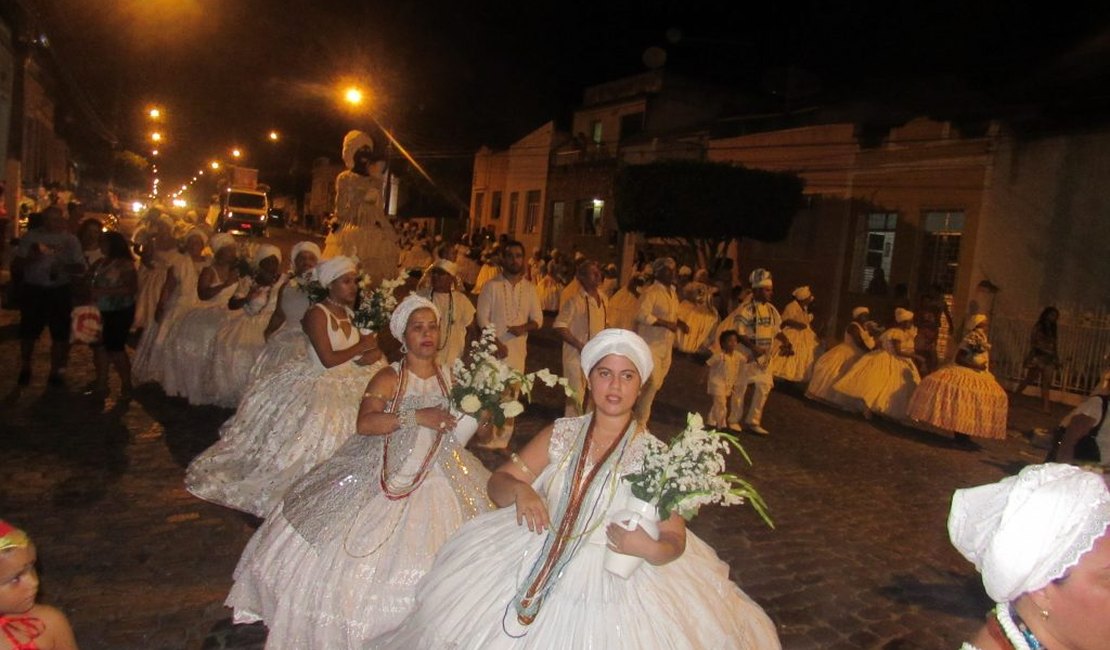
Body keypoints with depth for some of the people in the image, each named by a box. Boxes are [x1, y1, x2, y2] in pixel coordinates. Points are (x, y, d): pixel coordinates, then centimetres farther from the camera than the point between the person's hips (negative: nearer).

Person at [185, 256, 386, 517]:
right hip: (320, 386, -7)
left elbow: (374, 351, 8)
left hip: (350, 383, 7)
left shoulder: (350, 314, 8)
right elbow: (328, 359, -21)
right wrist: (360, 348, -10)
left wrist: (369, 355, -15)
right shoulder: (317, 314, -13)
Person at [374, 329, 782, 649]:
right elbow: (497, 483, 2)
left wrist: (649, 548, -28)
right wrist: (520, 490, -20)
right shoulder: (560, 434, 1)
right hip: (536, 568, 3)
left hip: (616, 582, -2)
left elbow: (675, 541, -6)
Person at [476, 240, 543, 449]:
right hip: (494, 348, -2)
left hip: (518, 350, 3)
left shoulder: (530, 288, 9)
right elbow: (483, 319, -4)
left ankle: (502, 440, 14)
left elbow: (538, 319, 10)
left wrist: (525, 327, -12)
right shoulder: (492, 286, 0)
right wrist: (497, 344, -13)